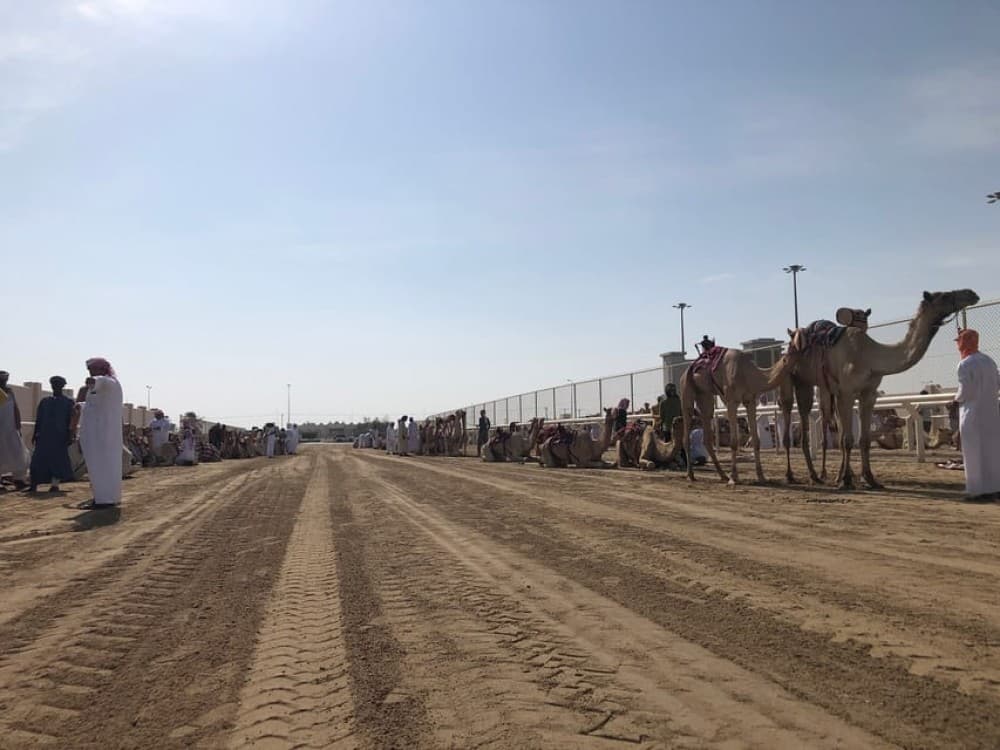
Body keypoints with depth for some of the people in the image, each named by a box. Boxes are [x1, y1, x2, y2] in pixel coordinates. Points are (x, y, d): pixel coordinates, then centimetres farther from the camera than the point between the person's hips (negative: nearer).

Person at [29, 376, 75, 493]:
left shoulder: (68, 402, 5)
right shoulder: (44, 401, 14)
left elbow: (70, 420, 0)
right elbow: (38, 419, 14)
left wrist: (69, 435, -6)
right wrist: (35, 434, 8)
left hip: (59, 436, -3)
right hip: (44, 435, 3)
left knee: (58, 459, -3)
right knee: (39, 459, -2)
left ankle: (55, 484, 3)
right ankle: (34, 485, 0)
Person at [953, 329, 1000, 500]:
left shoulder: (965, 365, -15)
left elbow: (965, 391, -18)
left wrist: (957, 398, 1)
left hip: (972, 412, -7)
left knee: (974, 451, 0)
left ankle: (980, 489, 2)